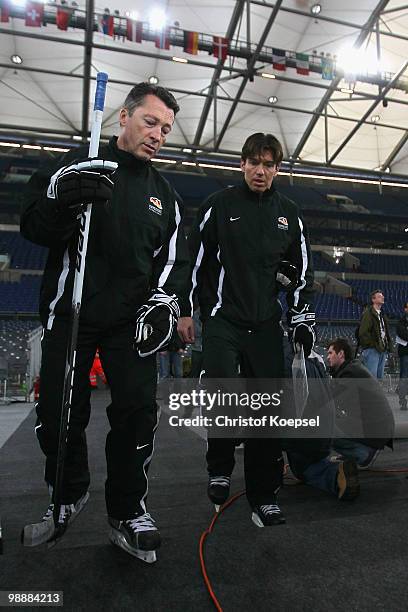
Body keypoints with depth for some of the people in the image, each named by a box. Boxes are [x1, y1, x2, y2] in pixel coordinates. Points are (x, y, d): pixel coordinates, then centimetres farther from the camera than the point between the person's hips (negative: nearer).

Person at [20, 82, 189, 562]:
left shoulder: (164, 194, 14)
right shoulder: (78, 166, 3)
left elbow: (174, 258, 13)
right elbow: (33, 227, -4)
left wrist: (163, 300, -5)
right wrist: (62, 202, -26)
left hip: (130, 320, 2)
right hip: (69, 314, -1)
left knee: (138, 411, -5)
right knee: (59, 415, 5)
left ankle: (126, 513, 14)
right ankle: (69, 494, 33)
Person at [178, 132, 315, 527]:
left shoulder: (289, 213, 12)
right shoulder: (219, 205, 3)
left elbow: (302, 269, 16)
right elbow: (193, 258, 5)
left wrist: (302, 320, 7)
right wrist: (186, 311, 1)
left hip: (266, 325, 3)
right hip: (222, 319, -3)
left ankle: (263, 497, 17)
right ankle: (220, 466, 11)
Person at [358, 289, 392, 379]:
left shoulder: (382, 314, 19)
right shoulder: (368, 313, -8)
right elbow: (363, 333, -16)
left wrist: (388, 345, 12)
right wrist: (373, 344, -16)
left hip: (382, 350, 9)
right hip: (372, 350, -9)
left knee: (379, 377, 12)